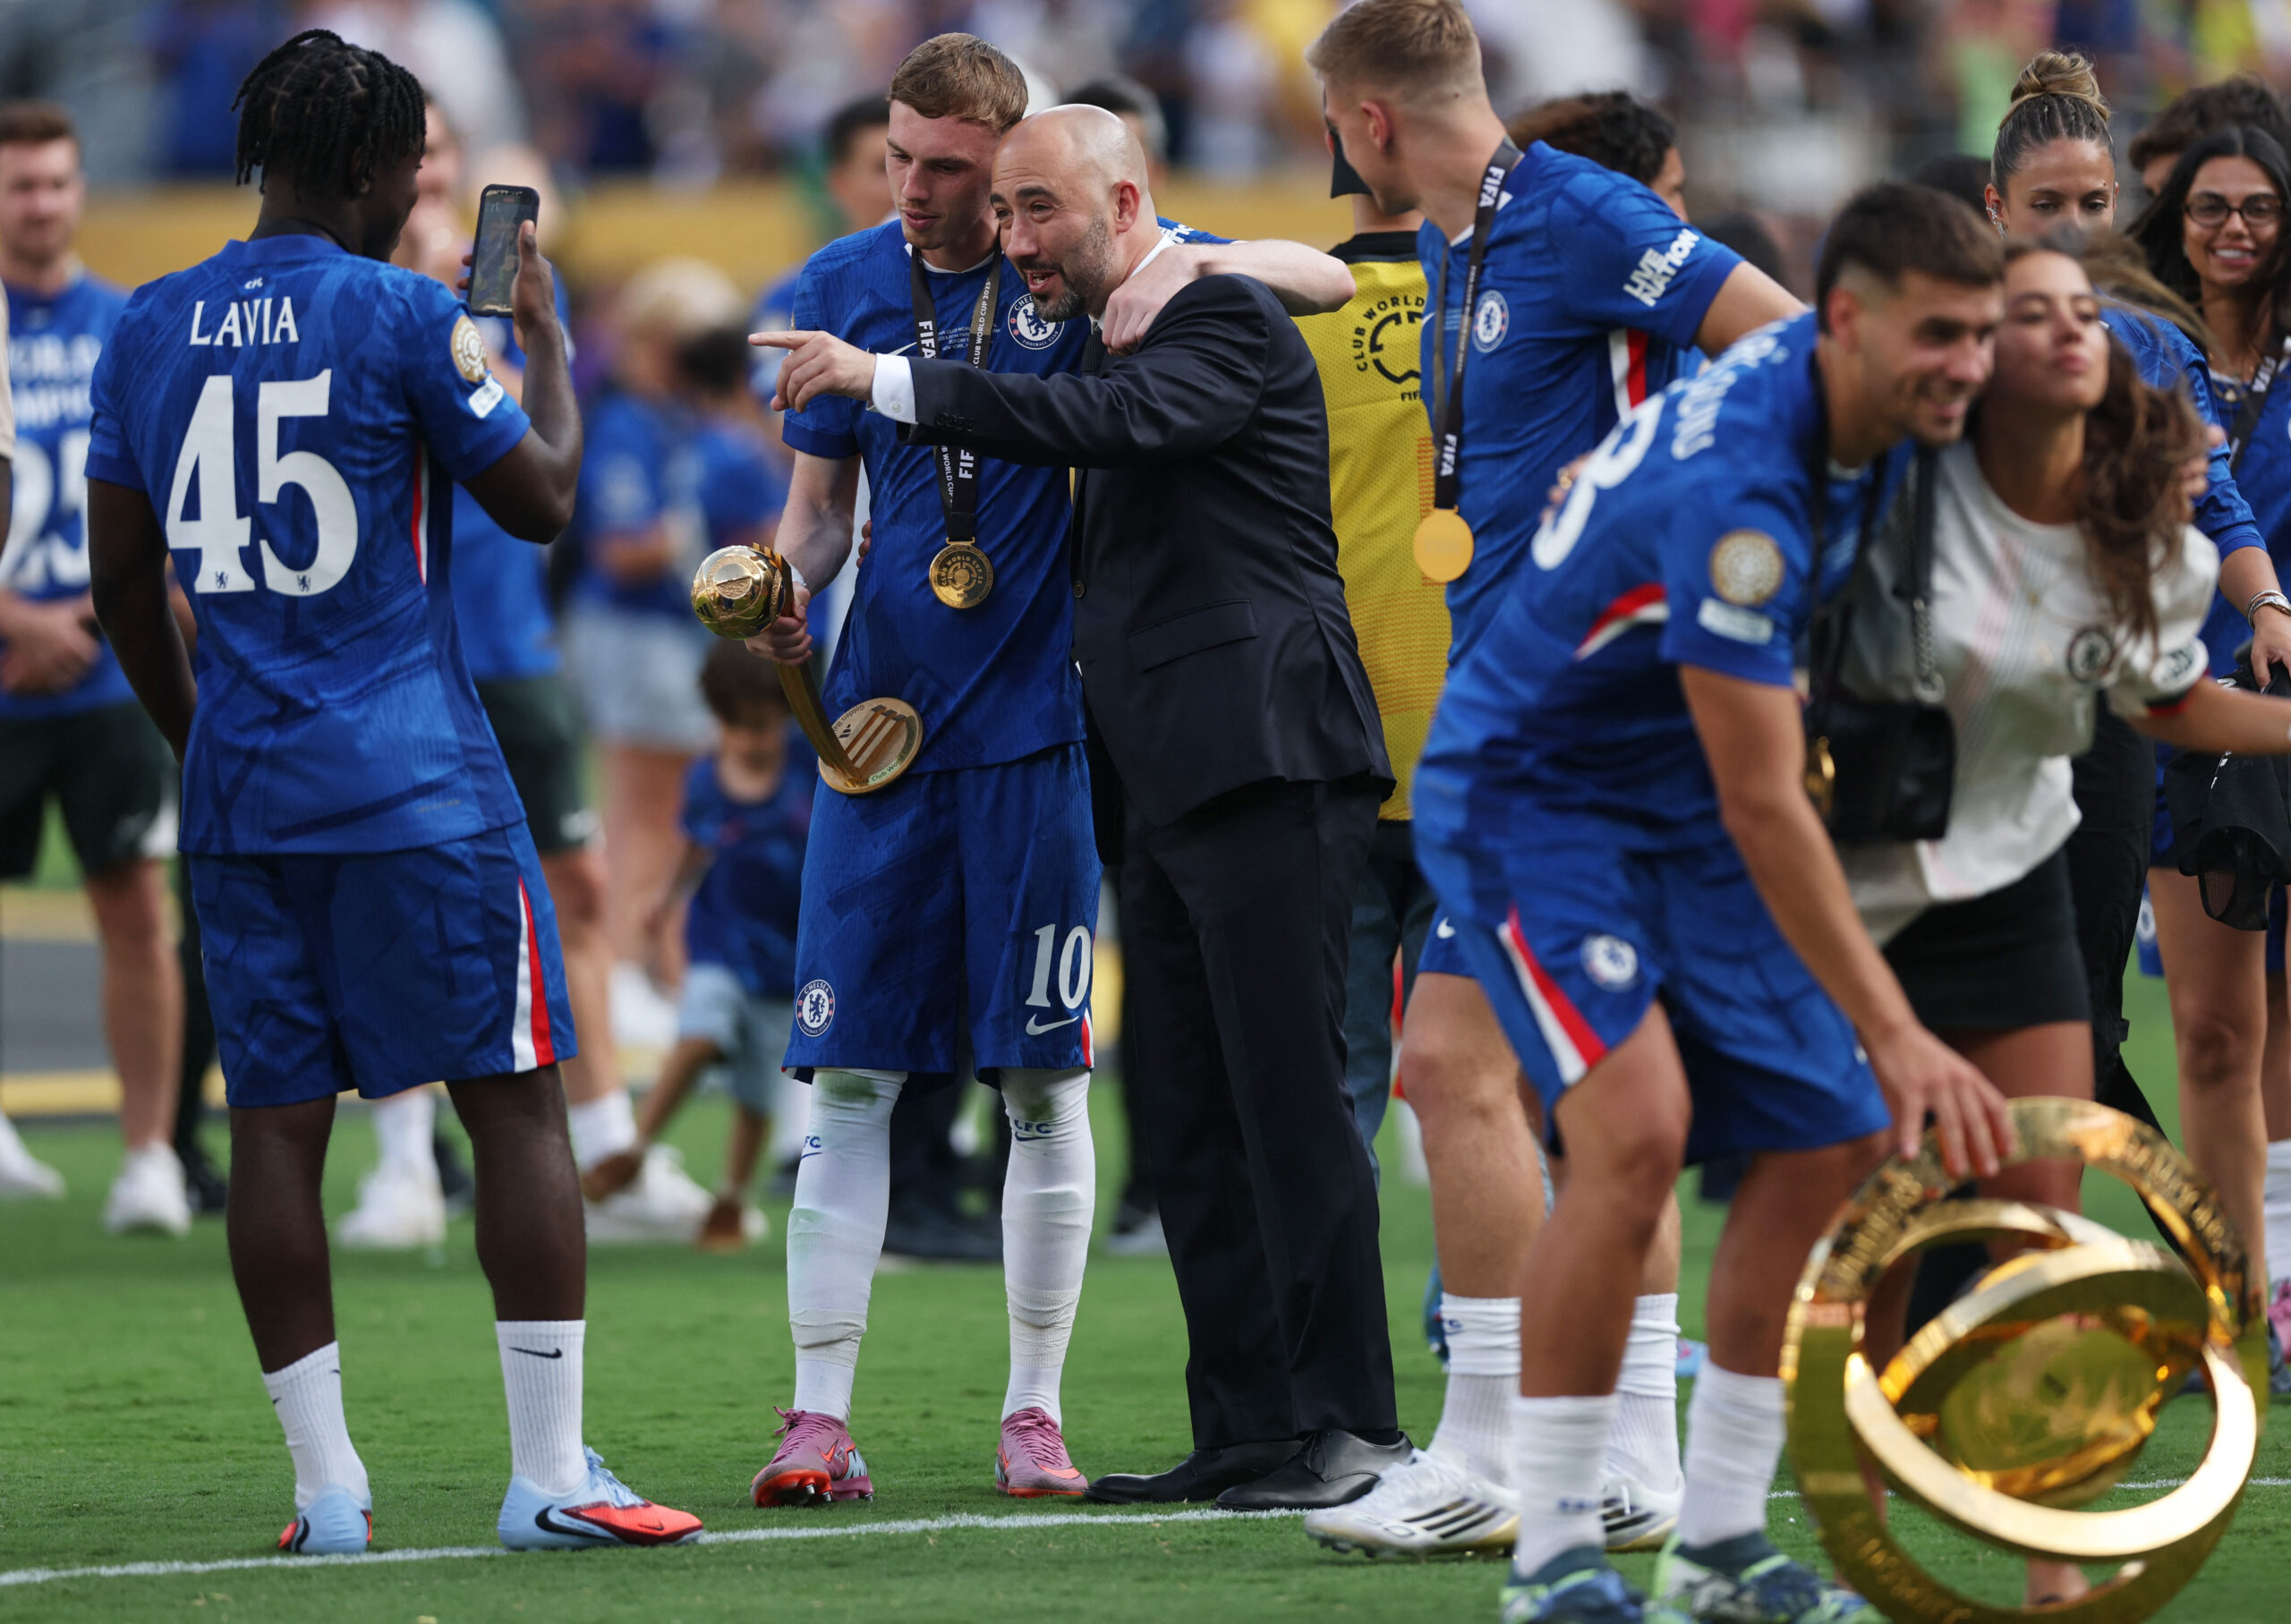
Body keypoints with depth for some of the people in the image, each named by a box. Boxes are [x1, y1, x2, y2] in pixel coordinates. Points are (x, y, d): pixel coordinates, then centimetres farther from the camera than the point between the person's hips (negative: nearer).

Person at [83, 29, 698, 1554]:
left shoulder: (149, 328, 8)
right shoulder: (402, 317, -9)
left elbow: (123, 573, 14)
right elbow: (542, 498, 0)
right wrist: (545, 332, 15)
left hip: (240, 795, 5)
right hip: (418, 790, -5)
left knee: (278, 1123, 6)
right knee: (518, 1102, 1)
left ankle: (326, 1486, 5)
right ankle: (550, 1474, -2)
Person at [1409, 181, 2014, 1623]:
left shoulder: (1863, 415, -6)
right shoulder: (1737, 487, -33)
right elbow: (1762, 807, -33)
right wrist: (1895, 1034, -34)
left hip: (1679, 811, 9)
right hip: (1528, 793, -9)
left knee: (1827, 1145, 3)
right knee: (1636, 1125, -27)